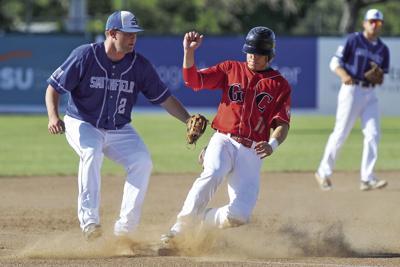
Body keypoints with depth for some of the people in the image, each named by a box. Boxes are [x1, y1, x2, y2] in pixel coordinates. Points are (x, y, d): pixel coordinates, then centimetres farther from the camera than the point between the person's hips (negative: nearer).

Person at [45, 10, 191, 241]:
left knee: (143, 162, -18)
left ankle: (125, 227, -12)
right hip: (82, 125, -4)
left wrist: (189, 120, -13)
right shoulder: (85, 56, -15)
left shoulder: (140, 65, -5)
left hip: (120, 131, 4)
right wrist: (53, 116, -27)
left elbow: (164, 97, 0)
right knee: (92, 151, -34)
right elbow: (54, 88, -10)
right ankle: (89, 219, -33)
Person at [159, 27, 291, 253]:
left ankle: (198, 221, 10)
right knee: (213, 175, -36)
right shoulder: (231, 69, 12)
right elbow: (194, 81, 6)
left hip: (251, 152, 1)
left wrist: (272, 144, -21)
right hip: (223, 141, -1)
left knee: (240, 214, -17)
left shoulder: (280, 86, 8)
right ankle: (176, 234, -33)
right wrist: (189, 52, -9)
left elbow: (282, 124, 0)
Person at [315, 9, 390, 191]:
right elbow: (335, 62, -4)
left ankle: (367, 179, -7)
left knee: (373, 134, -7)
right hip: (351, 89, -5)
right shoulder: (353, 40, -1)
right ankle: (323, 172, 11)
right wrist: (344, 75, -24)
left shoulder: (383, 49, 12)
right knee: (341, 133, -4)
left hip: (370, 94, 5)